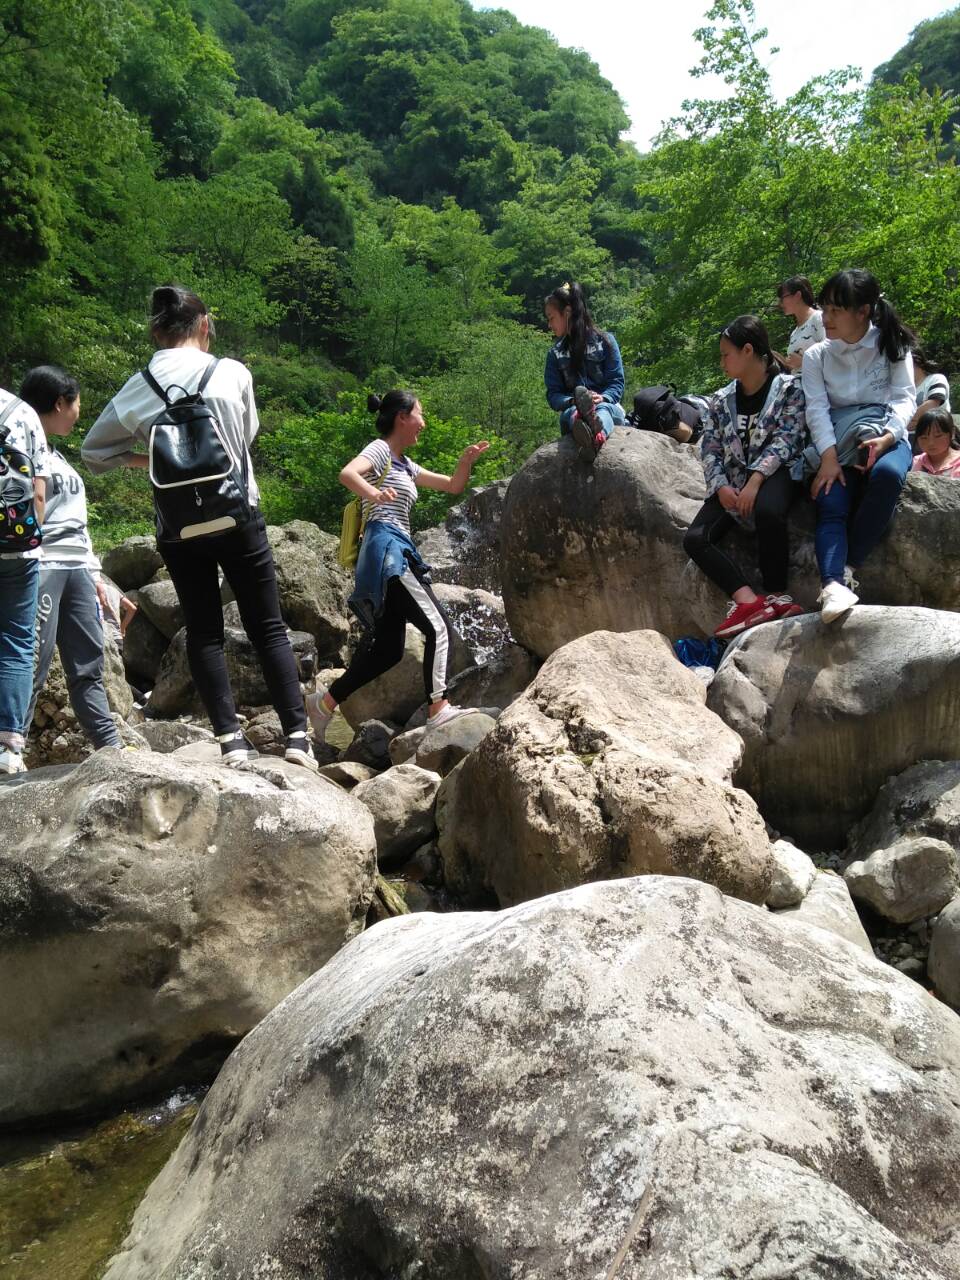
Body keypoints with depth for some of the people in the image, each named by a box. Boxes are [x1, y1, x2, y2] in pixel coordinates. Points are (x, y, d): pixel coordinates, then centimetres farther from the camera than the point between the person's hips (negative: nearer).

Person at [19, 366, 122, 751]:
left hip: (76, 569, 9)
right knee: (32, 666, -11)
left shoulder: (57, 456, 24)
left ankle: (111, 747, 5)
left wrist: (93, 574, 21)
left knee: (88, 665, 5)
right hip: (41, 567, -9)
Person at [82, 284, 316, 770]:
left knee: (203, 632, 9)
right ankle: (296, 734, 3)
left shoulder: (137, 388, 0)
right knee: (268, 627, 6)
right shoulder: (233, 374, -4)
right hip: (238, 517, -1)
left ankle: (230, 737, 2)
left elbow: (94, 450, 9)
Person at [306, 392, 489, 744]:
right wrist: (372, 493, -43)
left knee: (387, 650, 5)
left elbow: (453, 486, 30)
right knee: (438, 626, -13)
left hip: (396, 553, 10)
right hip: (386, 549, -10)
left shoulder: (404, 464, 26)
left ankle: (324, 701, 8)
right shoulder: (380, 450, -1)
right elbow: (347, 473, -22)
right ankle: (438, 709, -14)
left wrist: (467, 460, 10)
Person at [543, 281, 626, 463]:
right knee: (571, 413, -35)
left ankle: (598, 437, -75)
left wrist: (602, 398, -21)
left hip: (608, 406, -1)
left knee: (602, 409, -37)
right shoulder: (555, 353, 16)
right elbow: (553, 394, 6)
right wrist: (571, 401, -17)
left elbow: (617, 382, 1)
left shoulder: (605, 341, 8)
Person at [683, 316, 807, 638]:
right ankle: (747, 600, -33)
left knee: (768, 511, -41)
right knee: (695, 539, -20)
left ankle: (776, 595, -26)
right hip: (733, 479, 5)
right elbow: (710, 449, 8)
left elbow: (786, 440, -10)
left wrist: (755, 480, -22)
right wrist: (721, 487, -10)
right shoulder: (722, 400, 14)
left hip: (774, 472, -5)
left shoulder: (789, 388, 0)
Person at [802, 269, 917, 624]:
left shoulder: (893, 346, 6)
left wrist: (887, 437, -26)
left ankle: (848, 570, -30)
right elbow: (817, 408, -5)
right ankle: (833, 586, -51)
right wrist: (829, 456, -23)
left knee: (887, 475, -37)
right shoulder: (816, 356, 8)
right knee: (831, 507, -29)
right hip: (836, 443, 1)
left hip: (884, 437, -1)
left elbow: (904, 398, -4)